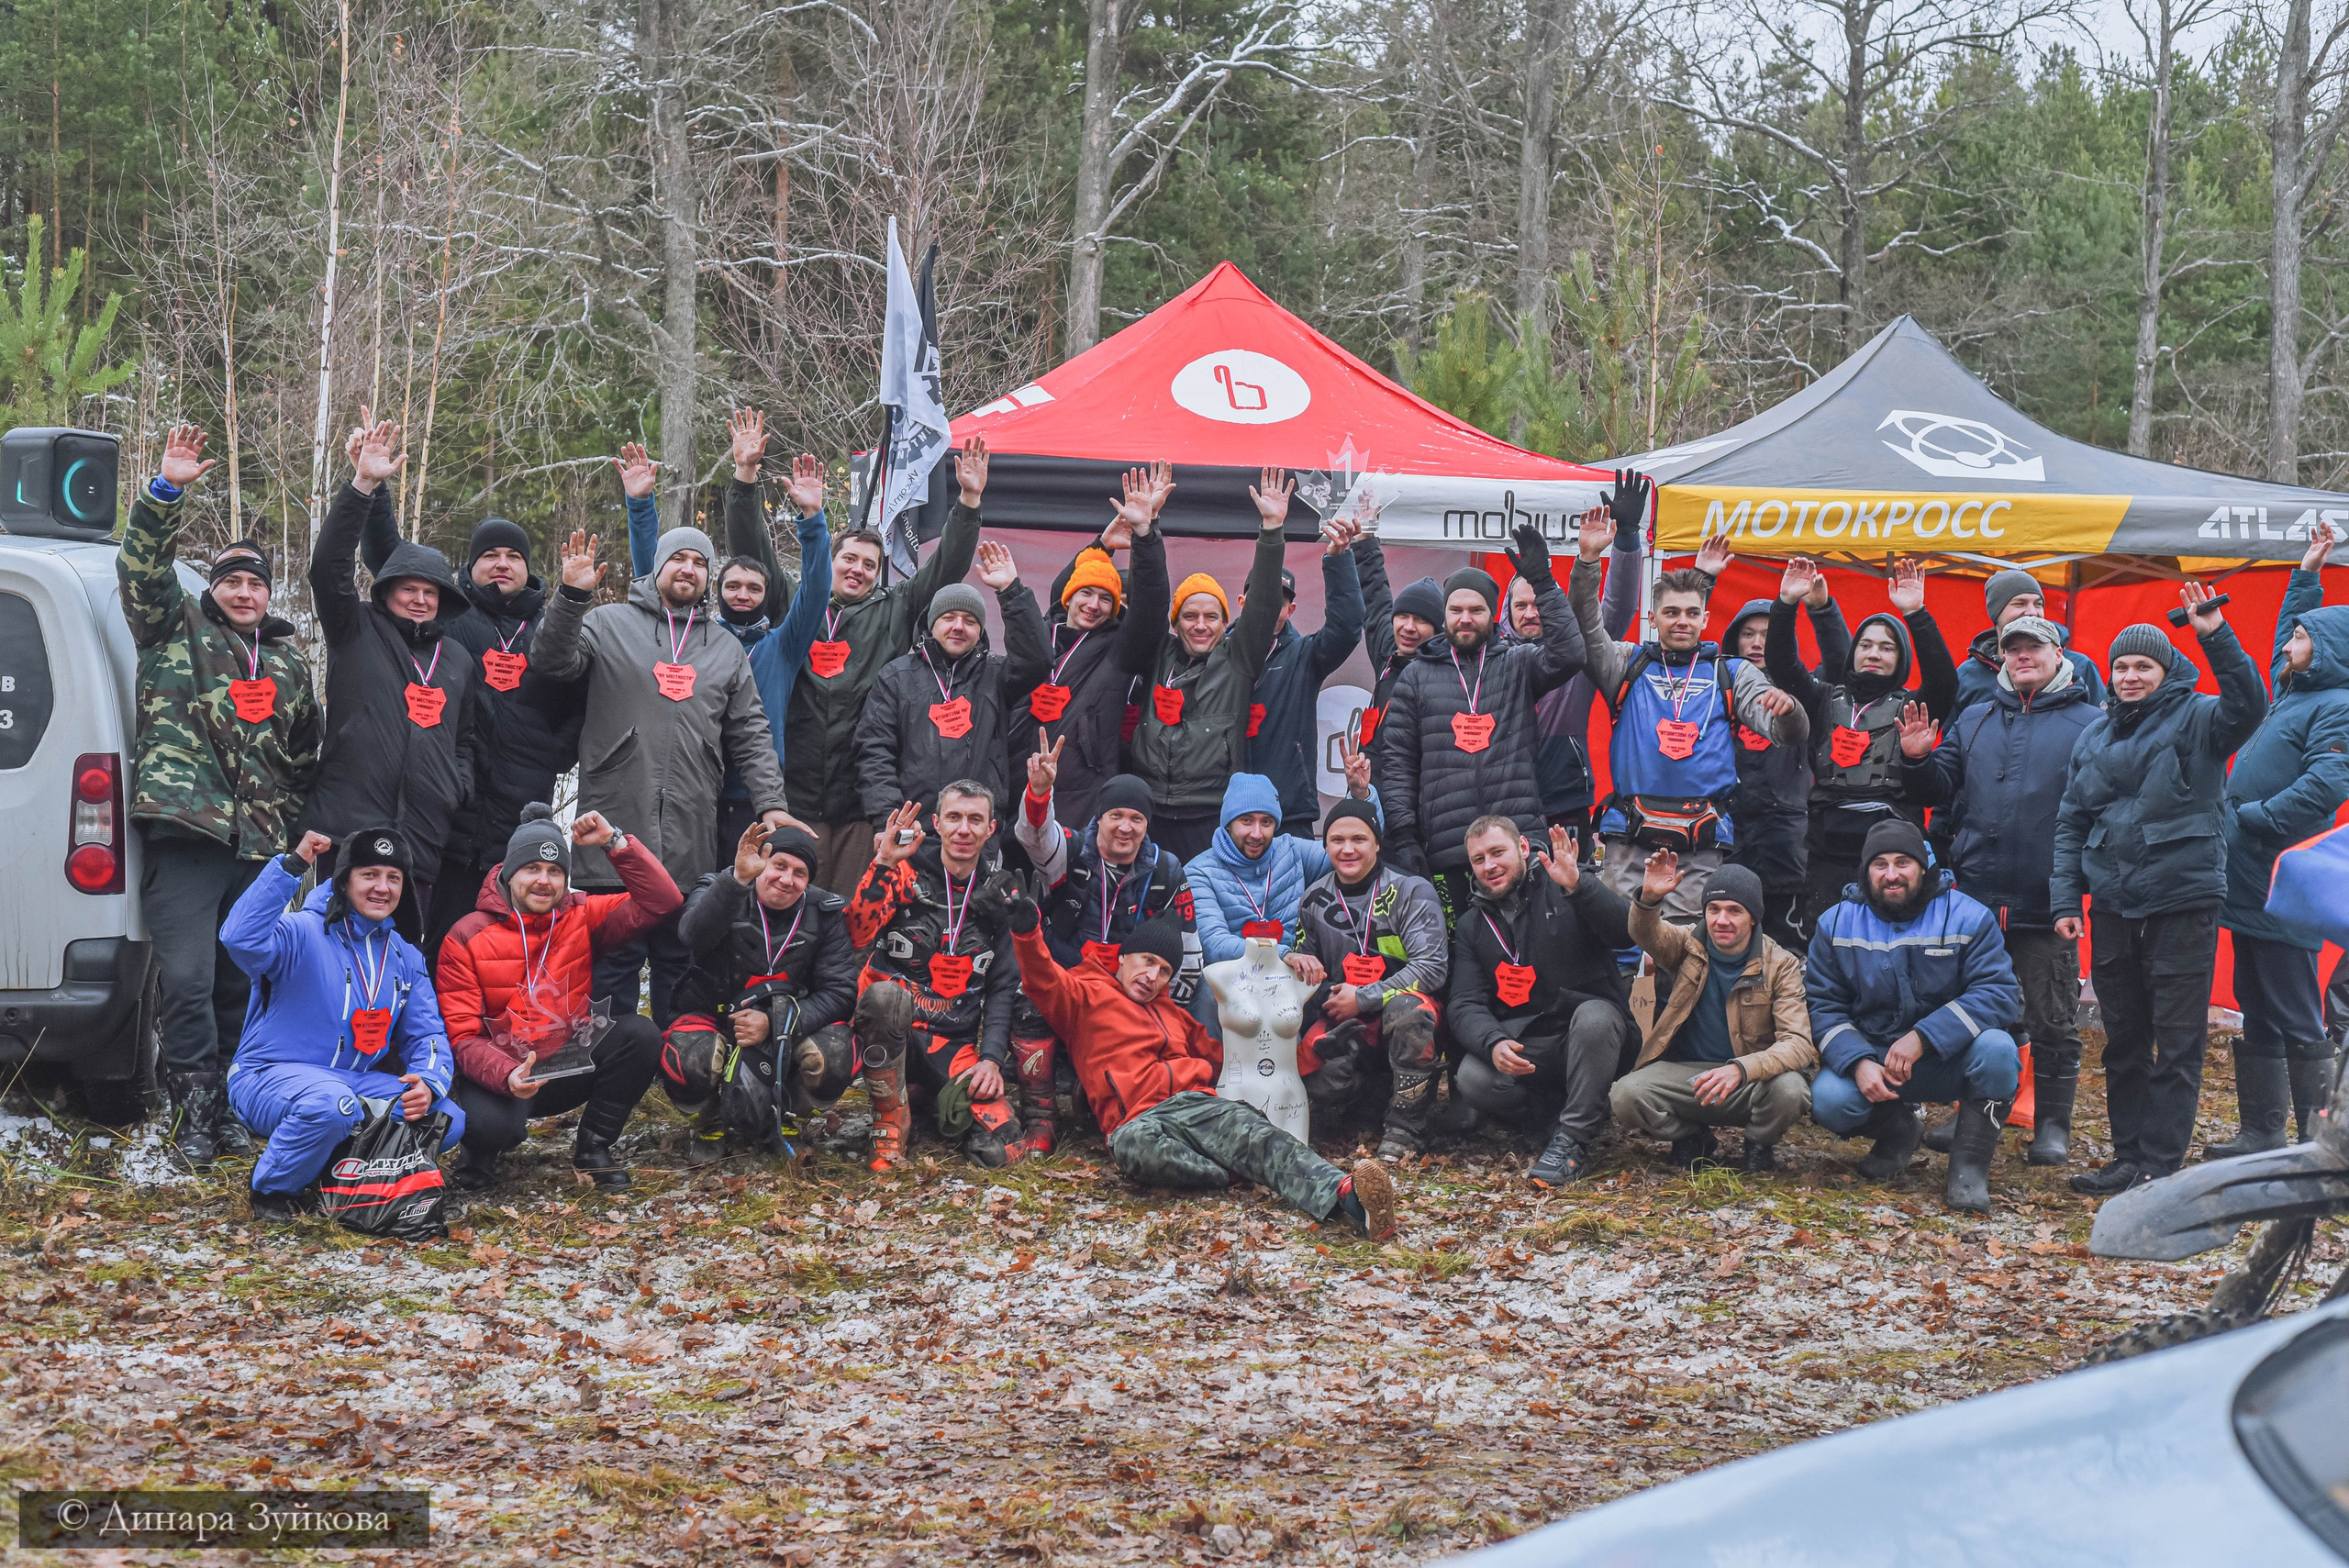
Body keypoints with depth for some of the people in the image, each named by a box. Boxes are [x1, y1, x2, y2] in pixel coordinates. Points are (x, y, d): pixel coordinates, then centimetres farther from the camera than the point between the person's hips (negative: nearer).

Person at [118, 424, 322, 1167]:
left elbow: (305, 748, 26)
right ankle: (195, 1111, -5)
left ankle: (220, 1105, 19)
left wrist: (297, 823, 19)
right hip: (184, 833, -5)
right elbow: (144, 568, -7)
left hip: (259, 844, 5)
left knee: (239, 981, 9)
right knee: (186, 976, -13)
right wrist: (167, 492, -17)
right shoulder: (177, 628, 8)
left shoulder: (288, 659, 21)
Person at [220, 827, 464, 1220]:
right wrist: (292, 866, -35)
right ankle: (273, 1188, -10)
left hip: (356, 1081, 7)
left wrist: (429, 1083, -16)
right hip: (270, 1076, -6)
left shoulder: (405, 958, 10)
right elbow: (241, 939, -33)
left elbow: (427, 1034, 8)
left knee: (448, 1120, -13)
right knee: (330, 1104, -40)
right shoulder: (303, 933, -12)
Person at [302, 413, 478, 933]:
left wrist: (460, 785, 10)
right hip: (349, 828, -4)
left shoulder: (458, 659, 22)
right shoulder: (357, 632, 8)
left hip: (422, 839, 4)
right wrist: (364, 486, -16)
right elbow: (328, 565, -7)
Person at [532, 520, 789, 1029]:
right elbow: (558, 661, -8)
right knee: (614, 957, -2)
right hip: (617, 828, -3)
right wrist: (572, 596, -21)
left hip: (691, 838, 3)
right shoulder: (610, 623, 8)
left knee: (679, 958, 9)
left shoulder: (725, 648, 17)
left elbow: (750, 735, 14)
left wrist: (771, 802, 3)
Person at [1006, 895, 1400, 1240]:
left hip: (1198, 1104, 4)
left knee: (1260, 1137, -31)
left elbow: (1219, 1056, 40)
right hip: (1140, 1119, -4)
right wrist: (1027, 931, -18)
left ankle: (1341, 1192, -56)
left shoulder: (1173, 1014, 38)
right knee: (1129, 1144, -44)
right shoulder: (1087, 998, 19)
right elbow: (1044, 981, 1)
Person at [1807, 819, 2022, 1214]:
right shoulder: (1836, 925, 0)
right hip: (1870, 1058, 2)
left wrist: (1923, 1037, -30)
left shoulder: (1968, 918, -9)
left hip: (1948, 1059, -2)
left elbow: (2000, 993, -18)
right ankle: (1897, 1131, 9)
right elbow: (1823, 1006, -4)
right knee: (1828, 1100, -28)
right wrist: (1858, 1063, -24)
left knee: (1996, 1047, -34)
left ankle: (1969, 1167, -14)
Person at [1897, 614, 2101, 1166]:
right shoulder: (1975, 721, 14)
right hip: (1977, 897, 4)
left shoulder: (2090, 724, 0)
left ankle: (2052, 1124, 13)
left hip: (2047, 903, -4)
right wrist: (1917, 759, -6)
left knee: (2053, 1020, 3)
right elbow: (1940, 790, 14)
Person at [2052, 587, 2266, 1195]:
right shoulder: (2094, 737, 13)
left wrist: (2216, 637, -34)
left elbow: (2248, 706, -24)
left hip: (2183, 904, -6)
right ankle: (2128, 1157, 20)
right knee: (2123, 1041, 12)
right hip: (2115, 909, 6)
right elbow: (2071, 822, 15)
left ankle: (2160, 1166, 1)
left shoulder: (2195, 719, -2)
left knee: (2177, 1045, -2)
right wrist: (2065, 898, 7)